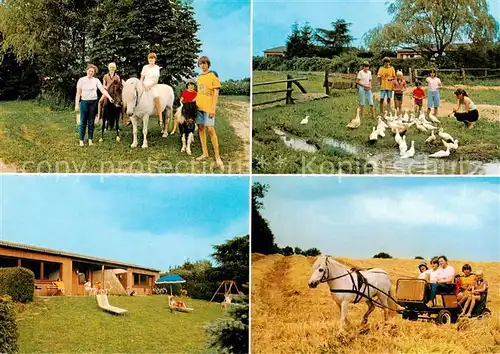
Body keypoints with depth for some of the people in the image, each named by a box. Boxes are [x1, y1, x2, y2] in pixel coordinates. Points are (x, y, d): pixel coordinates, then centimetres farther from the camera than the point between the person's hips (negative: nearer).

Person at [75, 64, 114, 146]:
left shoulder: (96, 80, 3)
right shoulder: (81, 80, 0)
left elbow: (103, 90, -5)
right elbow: (78, 93, 1)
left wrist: (109, 97, -20)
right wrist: (76, 104, -4)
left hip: (93, 102, 1)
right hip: (84, 102, -1)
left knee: (91, 122, 7)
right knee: (83, 122, 1)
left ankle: (90, 140, 15)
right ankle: (81, 140, 9)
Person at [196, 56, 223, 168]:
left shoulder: (213, 75, -4)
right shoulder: (199, 77, 14)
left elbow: (216, 93, -9)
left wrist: (213, 108, -15)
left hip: (208, 107, -6)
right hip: (198, 106, 7)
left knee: (210, 129, -13)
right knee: (200, 128, 6)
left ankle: (217, 156, -10)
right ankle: (205, 153, 14)